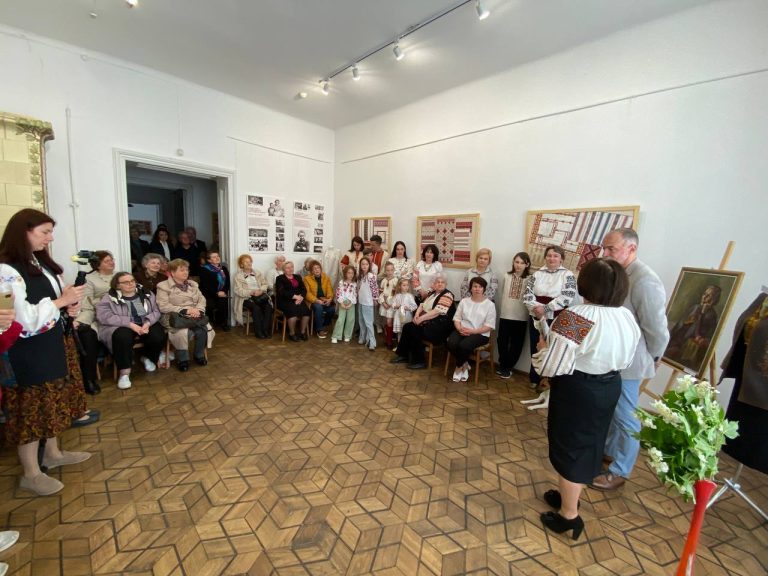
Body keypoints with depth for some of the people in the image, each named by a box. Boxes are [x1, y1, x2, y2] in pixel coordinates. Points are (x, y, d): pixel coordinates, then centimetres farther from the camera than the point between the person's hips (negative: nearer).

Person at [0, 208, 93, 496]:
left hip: (54, 344, 9)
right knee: (32, 409, 5)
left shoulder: (39, 262, 7)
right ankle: (31, 474, 22)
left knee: (52, 403, 19)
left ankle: (53, 454, 37)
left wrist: (69, 307, -1)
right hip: (28, 352, -8)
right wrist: (61, 301, -20)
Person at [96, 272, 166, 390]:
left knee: (159, 336, -26)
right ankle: (124, 373, -24)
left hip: (145, 325, 3)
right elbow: (104, 317, -13)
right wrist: (130, 324, -22)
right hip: (122, 327, -3)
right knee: (123, 337, -37)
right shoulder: (109, 298, 0)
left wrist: (147, 322, -16)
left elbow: (156, 311, 6)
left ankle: (147, 358, 8)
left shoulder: (146, 294, 10)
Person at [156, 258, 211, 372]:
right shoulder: (163, 286, 0)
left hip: (194, 315, 4)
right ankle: (182, 359, -9)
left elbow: (202, 299, 11)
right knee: (183, 332, -34)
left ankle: (199, 355, 2)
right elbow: (163, 306, -10)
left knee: (203, 330, -25)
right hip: (175, 317, -4)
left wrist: (198, 310, -11)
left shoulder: (192, 284, 17)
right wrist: (185, 310, -18)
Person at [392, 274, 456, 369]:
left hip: (440, 325, -9)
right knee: (407, 327, -3)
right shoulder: (432, 292, 15)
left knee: (414, 330, -22)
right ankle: (403, 355, 9)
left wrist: (421, 318, -21)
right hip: (428, 322, 9)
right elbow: (422, 305, 14)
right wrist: (417, 314, -7)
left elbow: (437, 311, -22)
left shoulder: (447, 295, -13)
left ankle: (419, 361, -9)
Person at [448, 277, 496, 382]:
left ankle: (459, 367, -3)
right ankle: (465, 365, -2)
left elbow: (489, 326, -6)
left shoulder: (490, 304, 1)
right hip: (462, 331, 3)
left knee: (464, 345, -33)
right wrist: (460, 328, -13)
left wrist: (472, 331, -17)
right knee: (451, 343, -28)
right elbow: (457, 318, 10)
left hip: (480, 334, -3)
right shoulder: (464, 301, 12)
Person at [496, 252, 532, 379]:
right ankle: (502, 365, 28)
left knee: (516, 344, 8)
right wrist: (503, 308, 9)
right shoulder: (507, 276, 3)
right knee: (502, 341, 10)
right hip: (505, 315, 3)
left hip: (521, 317, -2)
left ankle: (508, 367, 24)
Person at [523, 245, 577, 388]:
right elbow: (527, 293, 1)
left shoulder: (568, 275, -2)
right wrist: (536, 307, -17)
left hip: (556, 320, -3)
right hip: (536, 318, 3)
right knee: (535, 348, 12)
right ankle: (535, 379, 28)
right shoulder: (537, 274, 7)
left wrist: (545, 308, -18)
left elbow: (567, 298, -13)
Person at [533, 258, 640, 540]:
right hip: (609, 388, 8)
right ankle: (570, 494, 43)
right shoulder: (628, 317, 0)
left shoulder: (576, 317, -27)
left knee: (570, 447, 10)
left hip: (577, 391, -8)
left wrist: (543, 346, -9)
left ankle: (569, 516, 27)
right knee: (587, 445, 23)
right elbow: (624, 359, 12)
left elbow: (551, 367, -27)